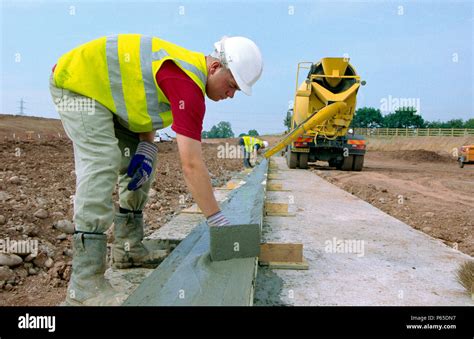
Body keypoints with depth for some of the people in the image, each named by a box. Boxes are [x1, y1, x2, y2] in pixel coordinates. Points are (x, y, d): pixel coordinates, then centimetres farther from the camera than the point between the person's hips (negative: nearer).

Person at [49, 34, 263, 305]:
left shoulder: (191, 68, -1)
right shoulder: (188, 84, -32)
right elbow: (192, 165, -35)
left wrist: (147, 148, -8)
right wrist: (219, 222, -29)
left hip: (107, 90, 10)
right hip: (76, 83, -10)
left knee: (139, 165, 6)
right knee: (101, 166, -25)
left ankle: (128, 248, 14)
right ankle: (86, 283, -24)